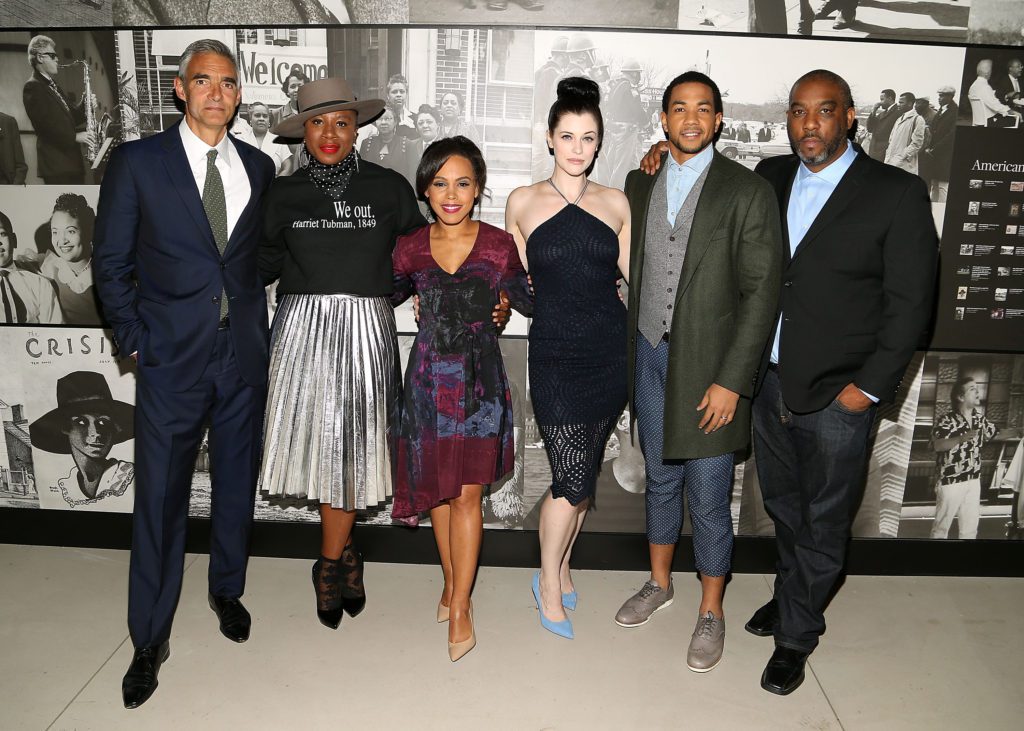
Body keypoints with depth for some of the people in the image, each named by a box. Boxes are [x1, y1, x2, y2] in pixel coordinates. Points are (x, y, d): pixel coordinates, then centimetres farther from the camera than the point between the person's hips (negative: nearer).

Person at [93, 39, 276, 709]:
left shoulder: (259, 168, 7)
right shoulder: (137, 162, -1)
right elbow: (112, 264, 0)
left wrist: (260, 325, 5)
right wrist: (137, 342, -3)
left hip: (245, 355, 3)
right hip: (172, 357, -2)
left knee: (237, 485, 15)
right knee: (160, 498, 4)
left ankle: (227, 590, 39)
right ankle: (151, 640, 21)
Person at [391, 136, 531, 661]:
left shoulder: (498, 245, -3)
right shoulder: (411, 249, 1)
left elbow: (527, 303, 7)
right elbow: (385, 298, 15)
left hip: (479, 380, -2)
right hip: (429, 378, 3)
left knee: (467, 493, -3)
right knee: (437, 488, 12)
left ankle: (459, 608, 10)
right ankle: (453, 583, 32)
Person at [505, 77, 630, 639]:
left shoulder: (616, 203, 7)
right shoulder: (523, 202, 3)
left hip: (609, 350, 3)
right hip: (554, 354, -2)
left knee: (584, 474, 11)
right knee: (571, 478, -5)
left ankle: (560, 566, 33)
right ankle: (549, 583, 19)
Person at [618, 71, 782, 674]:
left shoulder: (749, 192, -7)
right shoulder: (640, 184, 8)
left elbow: (762, 293, -10)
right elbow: (632, 268, 11)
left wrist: (732, 380, -15)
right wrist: (627, 350, 4)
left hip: (710, 366, -4)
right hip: (650, 356, 5)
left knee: (709, 499, 4)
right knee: (661, 479, 19)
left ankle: (712, 612, 26)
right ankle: (660, 583, 39)